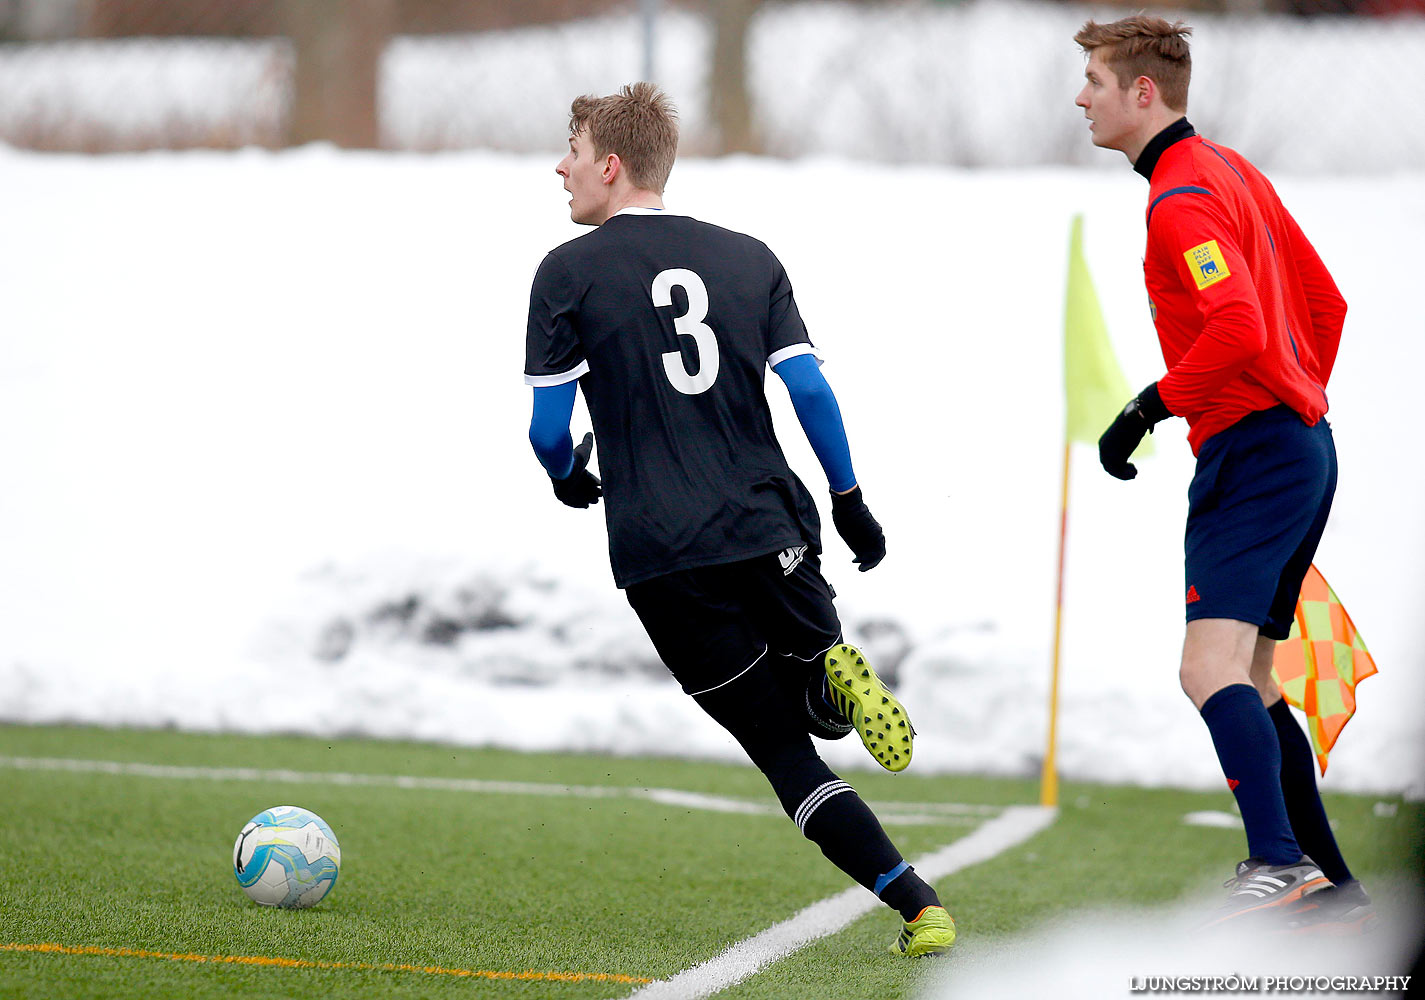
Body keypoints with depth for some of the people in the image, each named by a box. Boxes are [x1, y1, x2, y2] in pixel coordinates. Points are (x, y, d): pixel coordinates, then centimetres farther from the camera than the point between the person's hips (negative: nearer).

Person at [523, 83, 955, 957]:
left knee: (788, 752, 4)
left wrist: (570, 477, 20)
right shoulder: (749, 258, 10)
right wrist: (850, 501, 13)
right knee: (824, 711, 21)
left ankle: (918, 905, -14)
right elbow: (810, 390, 3)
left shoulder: (569, 273, 0)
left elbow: (548, 430, -2)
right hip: (772, 531, 3)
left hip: (662, 557, -3)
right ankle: (840, 677, -17)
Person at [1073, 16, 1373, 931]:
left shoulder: (1182, 201, -13)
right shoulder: (1234, 172, 17)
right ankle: (1333, 889, 15)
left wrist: (1151, 408, -17)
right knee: (1249, 682, 14)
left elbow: (1240, 331, -26)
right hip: (1301, 444, 10)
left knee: (1211, 667, -20)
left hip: (1251, 448, -10)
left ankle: (1278, 867, -30)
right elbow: (1324, 303, 23)